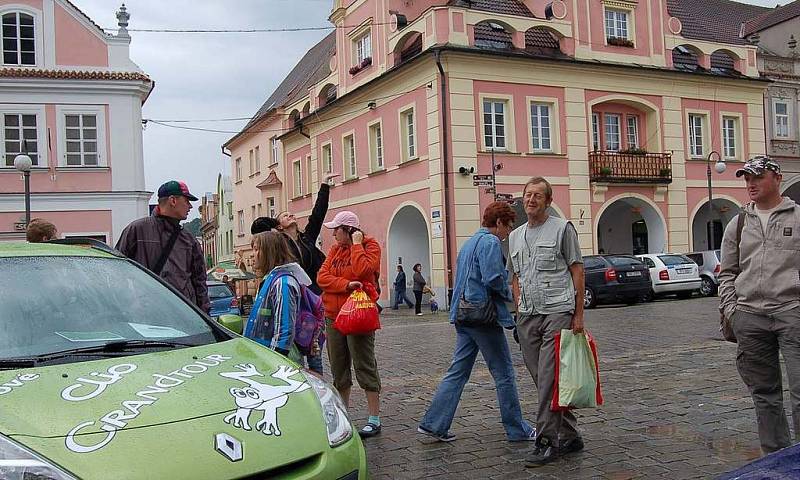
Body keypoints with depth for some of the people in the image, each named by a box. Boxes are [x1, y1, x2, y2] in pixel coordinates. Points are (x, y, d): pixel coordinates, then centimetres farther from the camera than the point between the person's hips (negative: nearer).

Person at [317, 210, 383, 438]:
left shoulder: (370, 246, -4)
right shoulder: (335, 249, 13)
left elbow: (362, 270, -24)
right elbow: (322, 277, -2)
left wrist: (357, 245, -13)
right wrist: (346, 285, -16)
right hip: (333, 317, 7)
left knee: (365, 368, -2)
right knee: (339, 370, 14)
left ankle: (374, 420, 5)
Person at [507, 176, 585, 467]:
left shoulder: (562, 228, 2)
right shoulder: (515, 236, 17)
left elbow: (577, 271, -1)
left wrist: (578, 314, -5)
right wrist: (519, 311, 13)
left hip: (557, 312, -6)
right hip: (528, 316, 6)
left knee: (548, 378, -10)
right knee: (542, 380, 9)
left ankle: (547, 441, -2)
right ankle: (569, 436, 21)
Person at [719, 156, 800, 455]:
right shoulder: (738, 224, 14)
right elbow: (727, 272, 16)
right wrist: (729, 308, 5)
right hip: (749, 316, 3)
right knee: (764, 393, 10)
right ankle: (776, 456, 21)